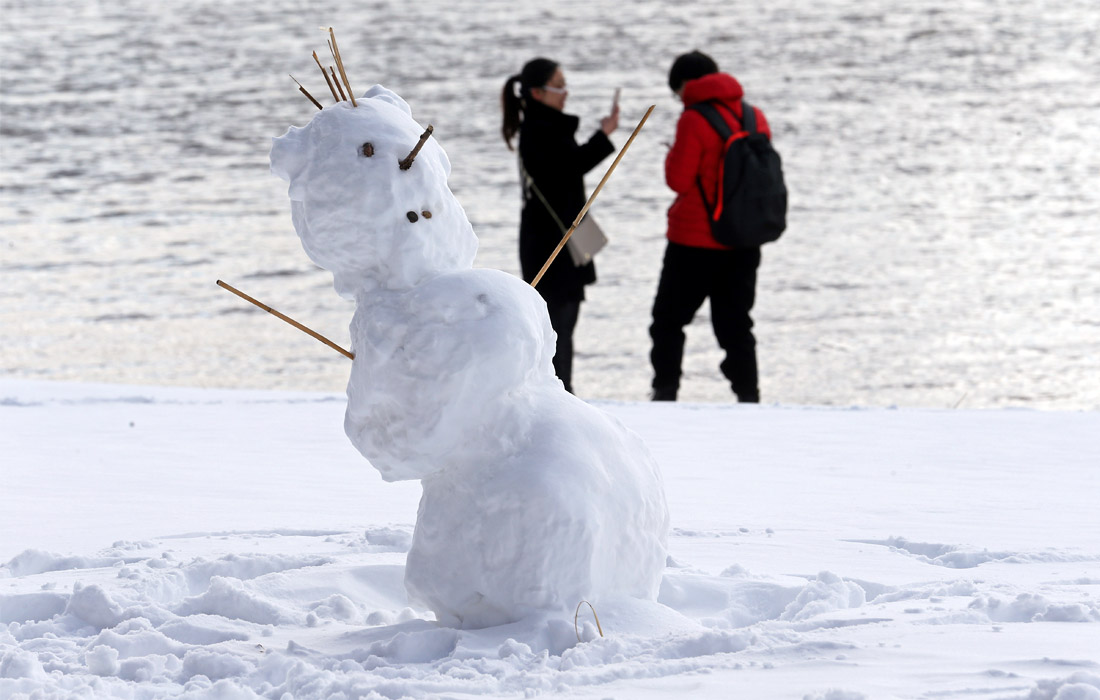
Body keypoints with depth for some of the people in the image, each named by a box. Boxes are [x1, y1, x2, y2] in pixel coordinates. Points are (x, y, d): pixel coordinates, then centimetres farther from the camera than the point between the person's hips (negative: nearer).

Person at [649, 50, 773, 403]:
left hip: (695, 242, -6)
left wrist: (672, 155, 3)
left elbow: (679, 179, -14)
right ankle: (748, 395, 4)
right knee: (735, 323, 10)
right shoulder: (754, 118, 5)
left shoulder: (694, 120, -14)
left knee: (668, 319, 8)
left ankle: (665, 392, 4)